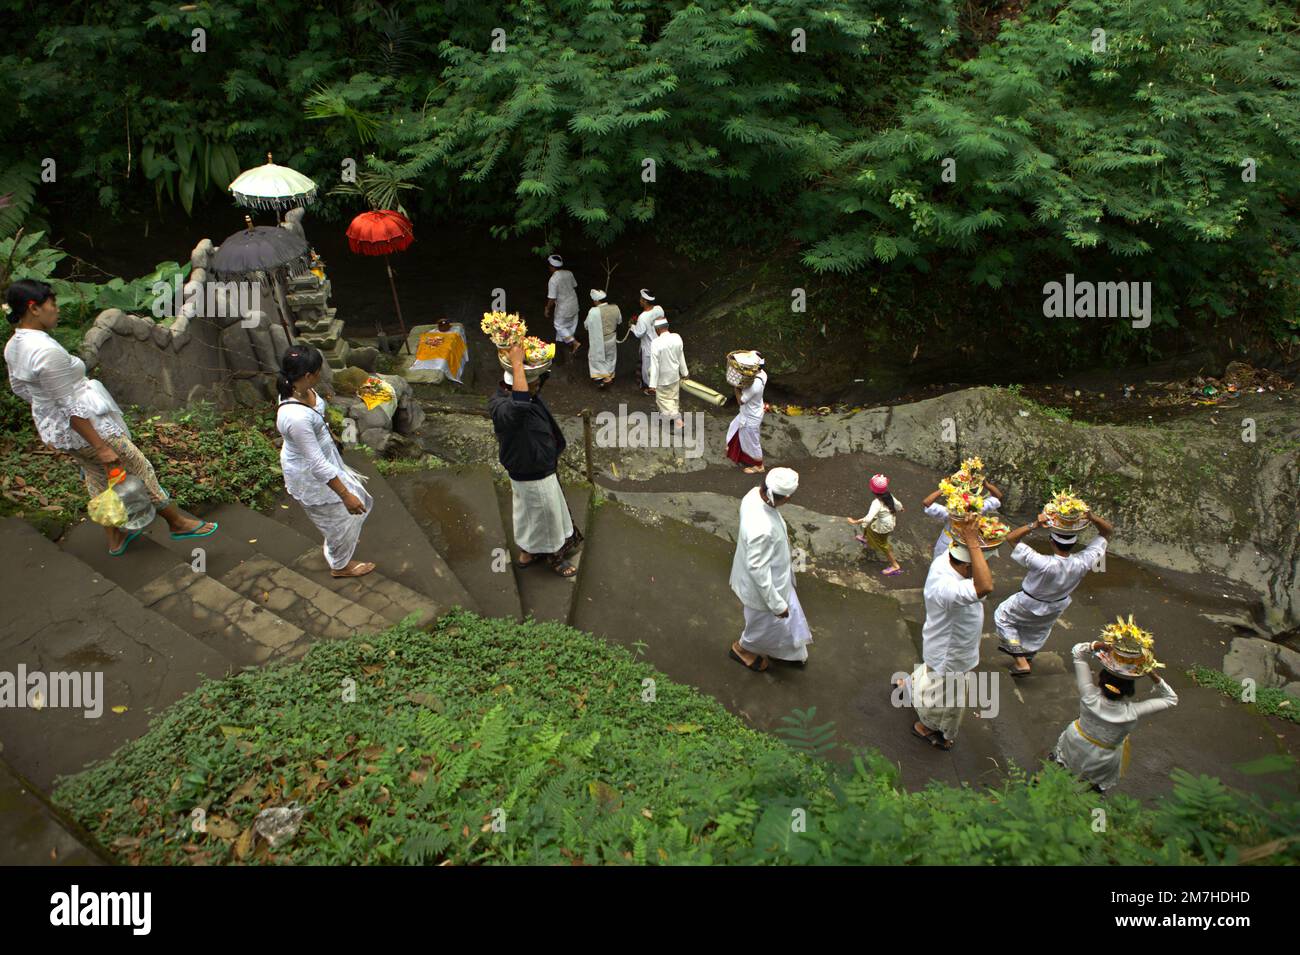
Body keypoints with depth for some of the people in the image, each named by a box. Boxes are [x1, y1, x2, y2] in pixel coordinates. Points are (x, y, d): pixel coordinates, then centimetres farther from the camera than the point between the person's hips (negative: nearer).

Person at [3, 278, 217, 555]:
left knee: (98, 479, 24)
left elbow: (18, 387, 16)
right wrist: (101, 447, -22)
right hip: (84, 427, -10)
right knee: (138, 469, 8)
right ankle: (178, 523, 24)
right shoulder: (47, 351, -30)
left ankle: (115, 539, 39)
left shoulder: (14, 345, 0)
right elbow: (71, 406, -28)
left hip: (53, 429, 10)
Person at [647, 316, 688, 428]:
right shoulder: (677, 338, -11)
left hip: (663, 378, -5)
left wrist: (653, 384, -16)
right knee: (674, 398, 22)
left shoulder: (656, 343, -27)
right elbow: (681, 357, 2)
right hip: (675, 375, 5)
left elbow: (655, 364, -23)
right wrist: (684, 372, 16)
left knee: (663, 399, 11)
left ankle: (677, 418, 0)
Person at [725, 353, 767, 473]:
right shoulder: (762, 374, -13)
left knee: (752, 442, 14)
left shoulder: (754, 385, -40)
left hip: (751, 418, -9)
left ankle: (759, 466, 36)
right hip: (750, 412, 9)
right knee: (736, 429, 32)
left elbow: (740, 400, -28)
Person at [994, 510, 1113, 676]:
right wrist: (1091, 516, -43)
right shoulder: (1083, 563, -35)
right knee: (1039, 631, 32)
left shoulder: (1043, 564, -46)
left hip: (1029, 605, -4)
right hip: (1056, 607, 5)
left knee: (1002, 616, 22)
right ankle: (1027, 657, 56)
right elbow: (1107, 531, -24)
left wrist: (1035, 524, -49)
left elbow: (1011, 538, -41)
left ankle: (1021, 662, 21)